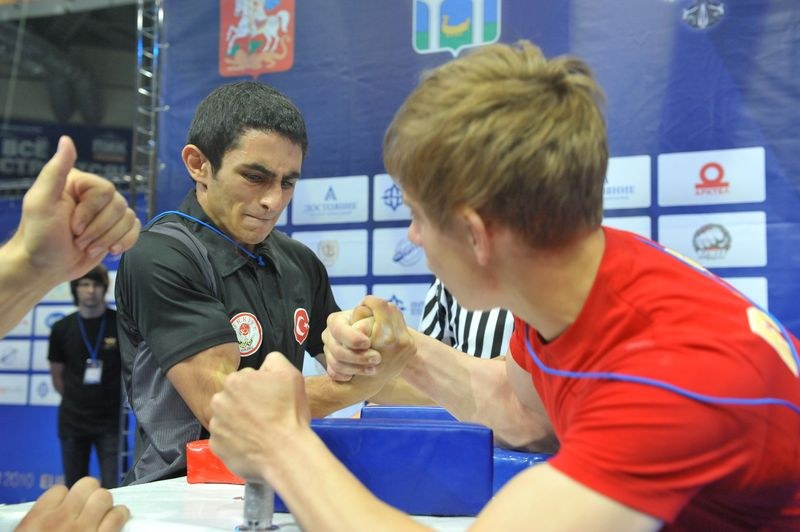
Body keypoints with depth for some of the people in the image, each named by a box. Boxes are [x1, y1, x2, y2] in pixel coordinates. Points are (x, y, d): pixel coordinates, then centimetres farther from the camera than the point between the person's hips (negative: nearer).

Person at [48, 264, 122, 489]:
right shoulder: (61, 328, 3)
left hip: (110, 420, -2)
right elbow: (57, 374, 12)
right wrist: (75, 400, 8)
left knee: (110, 490, -6)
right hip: (72, 420, 2)